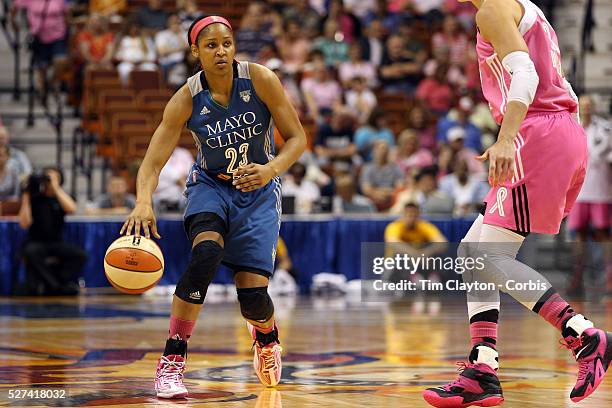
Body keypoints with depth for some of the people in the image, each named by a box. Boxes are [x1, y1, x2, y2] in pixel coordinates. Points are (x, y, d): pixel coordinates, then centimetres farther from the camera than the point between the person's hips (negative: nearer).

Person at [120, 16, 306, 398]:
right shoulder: (186, 99, -17)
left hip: (258, 190, 0)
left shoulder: (261, 80, -18)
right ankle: (172, 361, -24)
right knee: (206, 253, -33)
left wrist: (271, 169, -33)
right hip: (211, 185, 0)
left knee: (253, 294, -9)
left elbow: (297, 138, -13)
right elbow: (153, 162, -20)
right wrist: (144, 202, -41)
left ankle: (267, 336, 32)